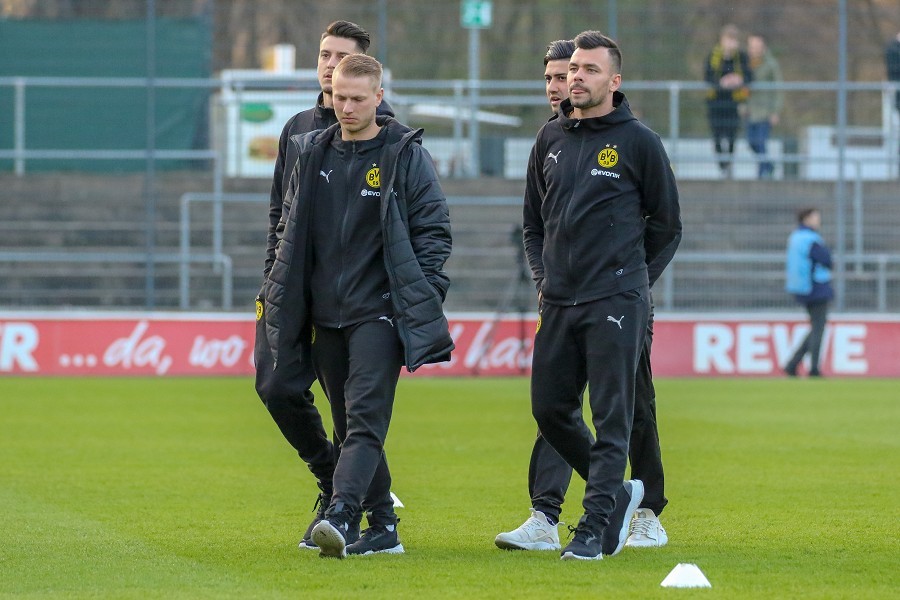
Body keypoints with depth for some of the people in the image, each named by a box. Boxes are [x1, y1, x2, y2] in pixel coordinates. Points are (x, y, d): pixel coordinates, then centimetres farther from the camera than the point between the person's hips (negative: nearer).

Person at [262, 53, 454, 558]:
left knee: (365, 417, -18)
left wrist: (422, 298, -11)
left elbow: (434, 228, -3)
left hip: (380, 312, -6)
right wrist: (282, 293, 15)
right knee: (350, 423, 8)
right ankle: (382, 529, 15)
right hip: (326, 316, 6)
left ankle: (340, 515, -32)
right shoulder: (312, 153, 12)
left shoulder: (407, 155, -3)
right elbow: (292, 229, 20)